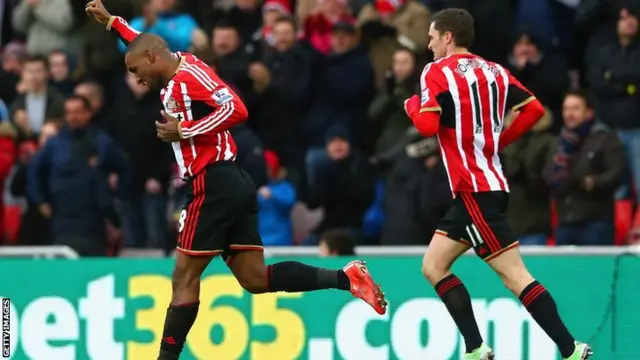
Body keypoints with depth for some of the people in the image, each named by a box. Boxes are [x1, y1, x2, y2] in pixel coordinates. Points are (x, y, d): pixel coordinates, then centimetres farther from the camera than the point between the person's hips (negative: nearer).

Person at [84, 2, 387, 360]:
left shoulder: (189, 73, -11)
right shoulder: (179, 70, 17)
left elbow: (235, 109, -23)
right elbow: (148, 45, 39)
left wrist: (183, 130, -17)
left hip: (214, 184, -10)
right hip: (233, 183, 10)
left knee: (185, 278, -4)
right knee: (255, 278, 3)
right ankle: (345, 277, -6)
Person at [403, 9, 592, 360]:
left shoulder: (437, 72, -9)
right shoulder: (493, 70, 12)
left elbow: (428, 126, -20)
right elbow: (535, 109, 11)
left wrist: (412, 106, 1)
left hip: (474, 190, -9)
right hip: (488, 183, 9)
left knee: (514, 275, -10)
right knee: (434, 266, 12)